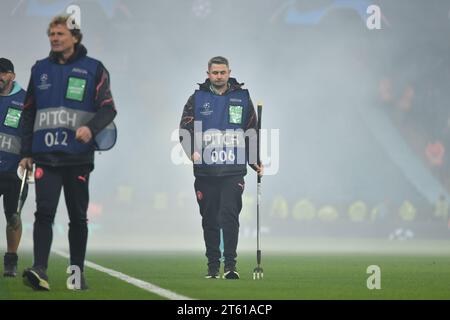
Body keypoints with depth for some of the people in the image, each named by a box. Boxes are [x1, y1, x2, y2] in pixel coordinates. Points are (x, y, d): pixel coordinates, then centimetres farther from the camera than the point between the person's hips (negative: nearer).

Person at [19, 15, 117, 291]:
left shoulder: (93, 69, 3)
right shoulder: (40, 69, 13)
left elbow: (108, 108, -1)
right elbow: (28, 113, 18)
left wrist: (91, 127, -22)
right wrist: (26, 152, 14)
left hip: (79, 156, -1)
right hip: (45, 155, 1)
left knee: (78, 216, 6)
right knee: (45, 211, -12)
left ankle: (77, 272, 14)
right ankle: (39, 270, -20)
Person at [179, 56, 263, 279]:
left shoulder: (242, 98, 9)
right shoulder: (197, 99, 7)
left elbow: (252, 133, 16)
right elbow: (185, 130, 4)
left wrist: (255, 163, 10)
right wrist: (192, 151, -14)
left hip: (233, 171, -1)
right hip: (205, 171, 1)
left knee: (229, 215, -13)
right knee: (210, 220, 6)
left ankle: (230, 264, -11)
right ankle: (213, 266, 15)